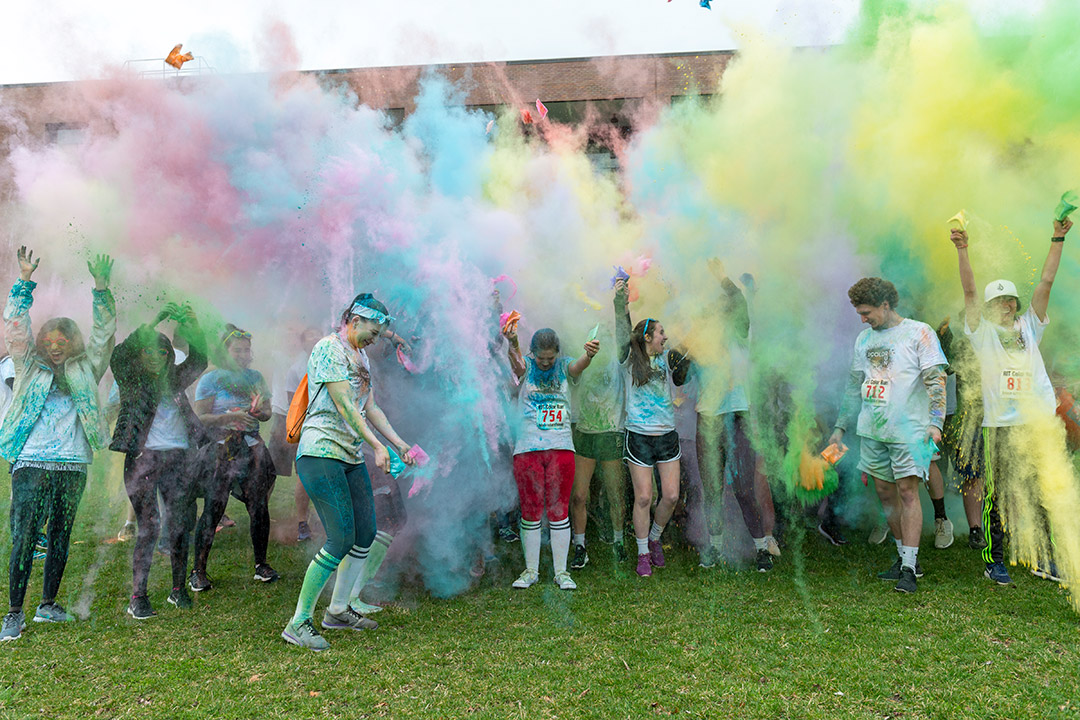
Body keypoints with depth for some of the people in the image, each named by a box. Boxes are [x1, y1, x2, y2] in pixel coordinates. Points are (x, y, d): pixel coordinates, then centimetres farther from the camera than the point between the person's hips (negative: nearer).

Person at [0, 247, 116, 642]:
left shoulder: (85, 370, 12)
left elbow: (103, 334, 7)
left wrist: (101, 288, -2)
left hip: (73, 466, 2)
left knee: (60, 537, 10)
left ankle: (48, 604, 22)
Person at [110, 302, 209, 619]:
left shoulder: (174, 380, 17)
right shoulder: (131, 381, 7)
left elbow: (198, 361, 6)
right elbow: (119, 355, -10)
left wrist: (192, 328, -10)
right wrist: (152, 323, -16)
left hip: (179, 459, 3)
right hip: (143, 459, -3)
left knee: (179, 527, 4)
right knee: (148, 528, -5)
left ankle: (178, 589, 17)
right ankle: (138, 596, 4)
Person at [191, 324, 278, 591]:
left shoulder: (255, 377, 14)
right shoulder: (210, 379, 1)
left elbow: (267, 413, 14)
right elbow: (200, 418, -4)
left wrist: (258, 411, -10)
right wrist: (230, 417, -19)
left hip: (252, 449, 4)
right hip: (221, 451, -4)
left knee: (259, 507, 0)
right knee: (213, 510, -6)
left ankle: (261, 564, 16)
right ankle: (198, 571, 7)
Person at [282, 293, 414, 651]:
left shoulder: (360, 357, 20)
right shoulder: (328, 348, -9)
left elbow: (370, 408, 22)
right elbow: (344, 406, -16)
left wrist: (399, 443, 16)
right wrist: (377, 446, -19)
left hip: (351, 456, 9)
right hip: (321, 452, -9)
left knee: (366, 533, 9)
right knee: (341, 539, -13)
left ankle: (338, 610, 25)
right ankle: (298, 624, -1)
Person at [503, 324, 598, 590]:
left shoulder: (564, 367, 4)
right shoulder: (525, 366, 1)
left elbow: (579, 366, -18)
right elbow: (517, 363, -22)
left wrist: (589, 355, -43)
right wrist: (512, 343, -47)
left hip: (561, 446, 1)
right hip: (527, 448, 0)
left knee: (559, 510, 6)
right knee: (530, 511, 7)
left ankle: (561, 572, 17)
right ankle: (531, 570, 20)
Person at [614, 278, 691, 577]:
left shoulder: (666, 360, 11)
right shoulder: (629, 360, -2)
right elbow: (622, 332, -10)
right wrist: (620, 303, -16)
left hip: (668, 435, 4)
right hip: (639, 437, -4)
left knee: (671, 495, 3)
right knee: (643, 497, -1)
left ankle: (654, 538, 29)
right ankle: (643, 553, 16)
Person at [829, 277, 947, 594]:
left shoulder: (919, 333, -1)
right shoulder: (864, 339, 15)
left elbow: (936, 379, -6)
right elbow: (854, 386, 20)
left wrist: (935, 421, -17)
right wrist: (840, 426, 19)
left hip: (908, 428, -6)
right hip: (872, 430, 6)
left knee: (907, 491, -9)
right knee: (885, 492, 8)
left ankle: (909, 569, -5)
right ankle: (905, 558, 21)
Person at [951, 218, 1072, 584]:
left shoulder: (1029, 327, 14)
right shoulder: (983, 332, 5)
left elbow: (1046, 282, 8)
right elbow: (969, 292, -6)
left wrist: (1057, 240, 3)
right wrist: (963, 251, -16)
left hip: (1039, 421, 4)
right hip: (1000, 425, -3)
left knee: (1044, 493, 8)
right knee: (997, 495, 0)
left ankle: (1044, 559, 21)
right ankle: (994, 560, 11)